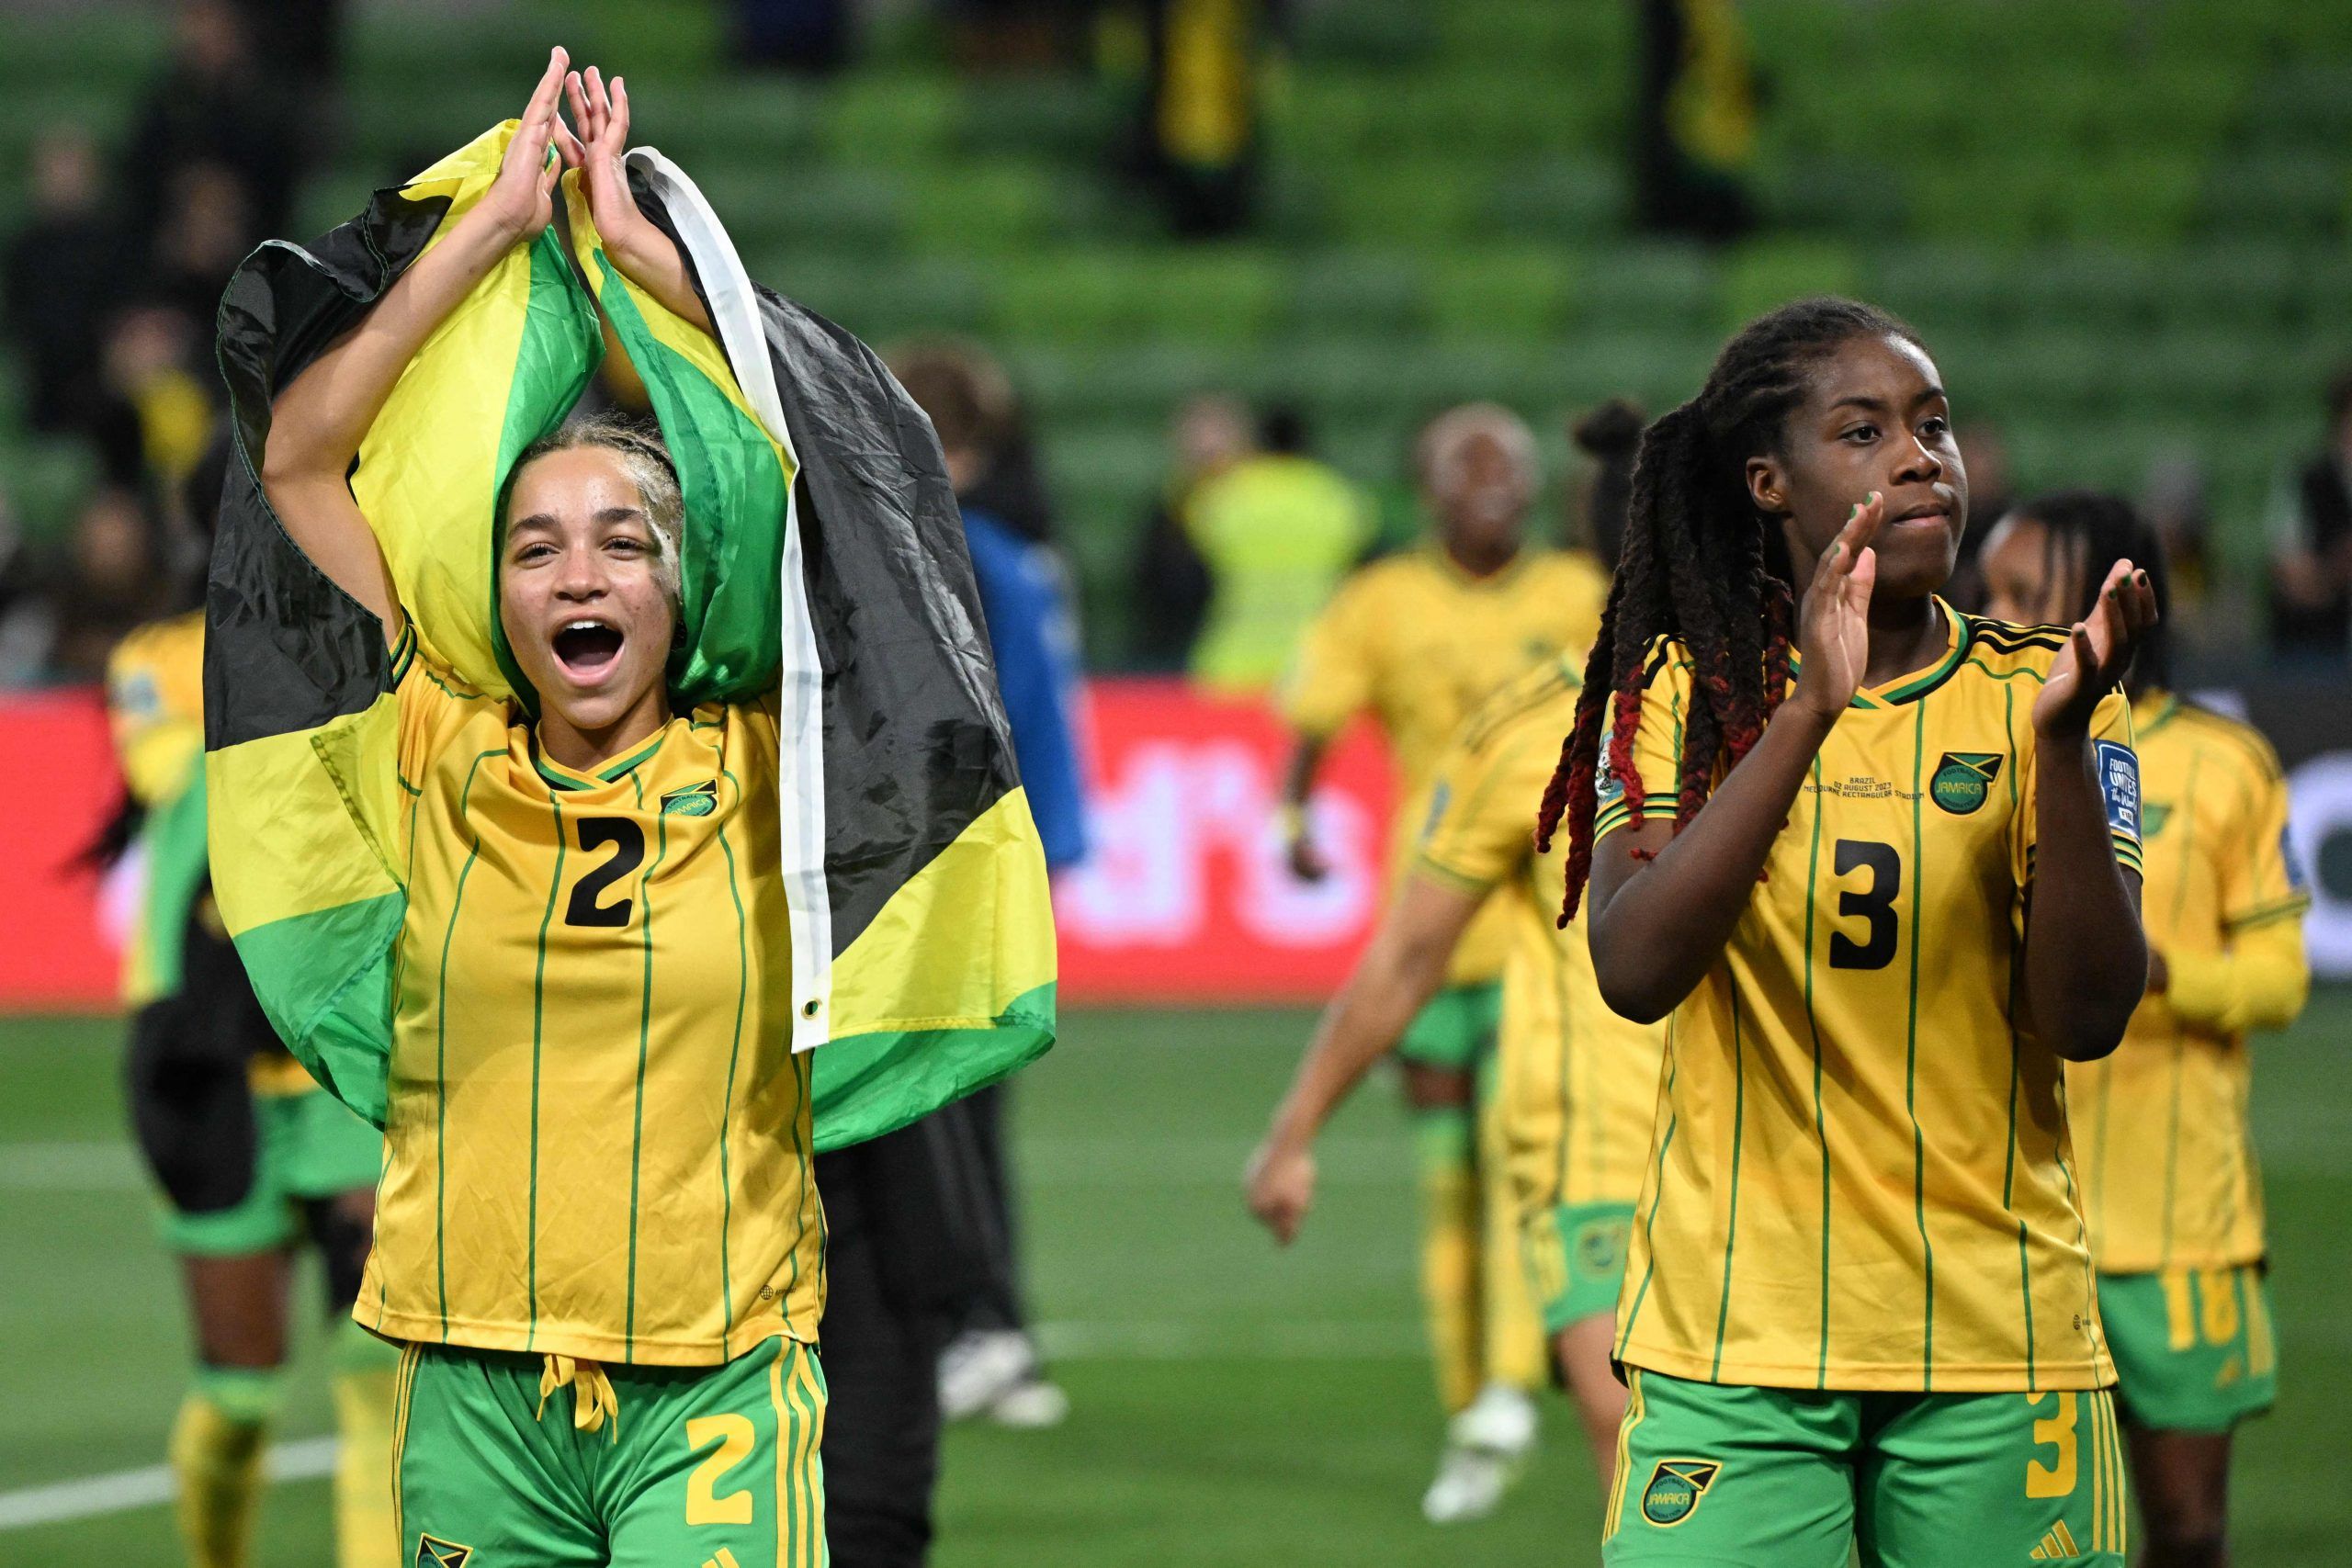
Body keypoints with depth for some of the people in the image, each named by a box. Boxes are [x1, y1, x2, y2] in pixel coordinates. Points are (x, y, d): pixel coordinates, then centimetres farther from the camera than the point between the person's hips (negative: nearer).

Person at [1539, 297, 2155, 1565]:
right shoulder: (1687, 693, 1)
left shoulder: (2033, 689, 3)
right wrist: (1808, 711, -23)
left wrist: (2059, 738, -20)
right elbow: (1634, 973, -16)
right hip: (1733, 1334, -1)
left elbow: (2088, 1018, -8)